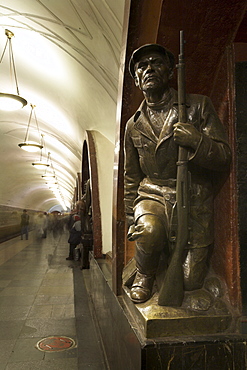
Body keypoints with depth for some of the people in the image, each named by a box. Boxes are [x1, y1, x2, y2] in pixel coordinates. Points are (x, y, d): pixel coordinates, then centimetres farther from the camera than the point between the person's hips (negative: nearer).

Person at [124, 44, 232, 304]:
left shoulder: (199, 106, 0)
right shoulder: (134, 125, 9)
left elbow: (225, 158, -4)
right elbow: (131, 178, 16)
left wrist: (197, 141, -24)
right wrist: (131, 220, 14)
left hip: (194, 200, -1)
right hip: (152, 195, 2)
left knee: (190, 281, -1)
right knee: (148, 229, -34)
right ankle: (144, 275, 0)